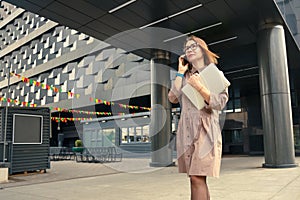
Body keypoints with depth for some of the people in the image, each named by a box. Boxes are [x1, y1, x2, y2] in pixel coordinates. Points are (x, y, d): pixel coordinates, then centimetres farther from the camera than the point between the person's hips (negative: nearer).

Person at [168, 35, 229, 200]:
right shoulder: (185, 77, 19)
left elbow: (220, 103, -5)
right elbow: (173, 98, 4)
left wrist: (199, 87, -15)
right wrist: (180, 72, 7)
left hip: (205, 129, -5)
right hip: (186, 130, 5)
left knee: (197, 178, -12)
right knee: (197, 179, 7)